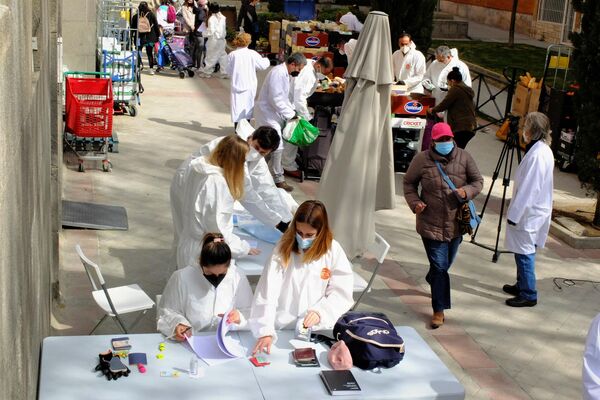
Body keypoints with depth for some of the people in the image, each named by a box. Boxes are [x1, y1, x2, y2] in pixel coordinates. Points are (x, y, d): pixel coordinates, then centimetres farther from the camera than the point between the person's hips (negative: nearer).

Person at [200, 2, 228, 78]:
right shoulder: (222, 17, 3)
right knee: (222, 55, 11)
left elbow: (211, 31, -19)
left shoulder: (212, 19, -16)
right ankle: (225, 72, 10)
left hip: (214, 40, -6)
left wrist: (203, 33, -6)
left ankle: (207, 72, 15)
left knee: (211, 56, 4)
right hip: (222, 39, 6)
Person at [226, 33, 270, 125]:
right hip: (250, 85, 0)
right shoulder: (252, 54, -8)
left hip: (237, 85, 0)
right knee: (248, 107, 9)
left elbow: (228, 71, 1)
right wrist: (266, 60, 25)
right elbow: (262, 65, 3)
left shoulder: (232, 54, -6)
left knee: (237, 107, 3)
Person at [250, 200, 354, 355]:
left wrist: (320, 312, -18)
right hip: (281, 329, -1)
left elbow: (342, 291, 0)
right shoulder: (284, 248, -4)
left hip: (318, 330, 1)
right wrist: (265, 332, -20)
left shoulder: (333, 251, -2)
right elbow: (267, 291, -10)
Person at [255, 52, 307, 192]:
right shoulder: (278, 73, -21)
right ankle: (278, 179, -2)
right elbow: (276, 99, -25)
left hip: (275, 113, 10)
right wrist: (290, 114, -18)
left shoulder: (284, 73, 11)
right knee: (277, 147, -9)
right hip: (268, 113, -10)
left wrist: (292, 110, 7)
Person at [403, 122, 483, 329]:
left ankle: (432, 279, 56)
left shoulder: (464, 158, -3)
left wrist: (467, 191, -17)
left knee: (446, 263, 22)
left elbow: (478, 181, 5)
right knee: (439, 265, -6)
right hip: (431, 223, -3)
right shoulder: (422, 159, -8)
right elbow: (409, 182, 5)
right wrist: (415, 202, -12)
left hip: (456, 223, 3)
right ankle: (439, 310, 5)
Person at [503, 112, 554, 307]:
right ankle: (522, 286, 32)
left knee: (525, 253, -1)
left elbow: (527, 189, -23)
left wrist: (514, 214, -18)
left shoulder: (537, 155, -23)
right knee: (524, 251, 19)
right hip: (535, 211, 10)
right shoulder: (544, 150, 9)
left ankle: (528, 295, 7)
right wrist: (515, 211, 20)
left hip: (529, 213, -10)